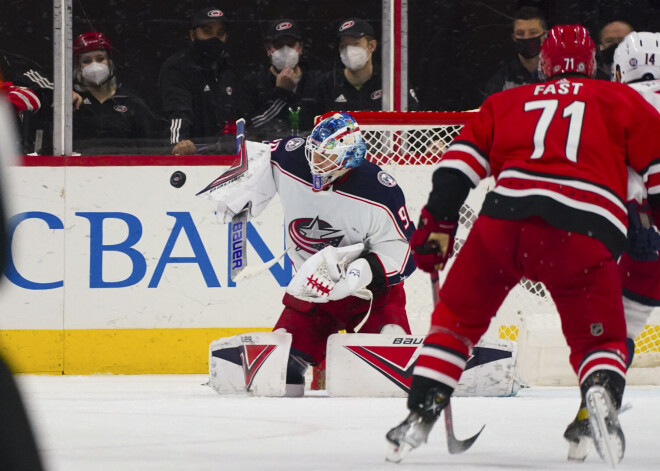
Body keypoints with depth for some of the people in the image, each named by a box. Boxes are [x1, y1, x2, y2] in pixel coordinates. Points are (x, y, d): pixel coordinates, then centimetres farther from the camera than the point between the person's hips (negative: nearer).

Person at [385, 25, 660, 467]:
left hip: (505, 219, 1)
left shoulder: (507, 102, 27)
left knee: (457, 317, 19)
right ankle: (600, 396, -21)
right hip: (585, 234, -1)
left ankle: (421, 414, 9)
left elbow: (461, 162, 18)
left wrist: (437, 225, 20)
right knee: (599, 339, 11)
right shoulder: (621, 100, 22)